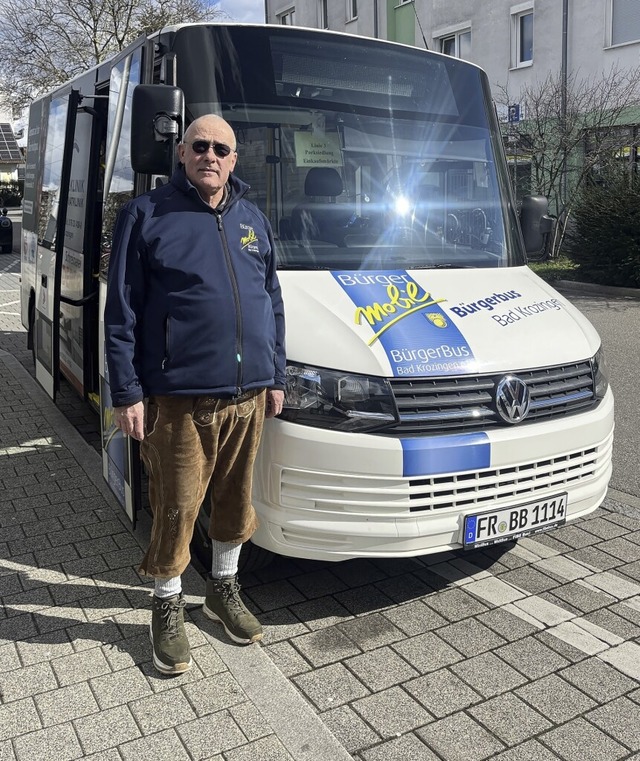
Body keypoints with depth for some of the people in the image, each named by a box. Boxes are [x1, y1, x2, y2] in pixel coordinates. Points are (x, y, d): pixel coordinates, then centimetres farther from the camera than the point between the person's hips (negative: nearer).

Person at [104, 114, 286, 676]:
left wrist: (276, 377, 14)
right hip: (179, 397, -4)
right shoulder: (147, 215, -2)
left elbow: (273, 303, 18)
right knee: (177, 507, 4)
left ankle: (224, 589, 37)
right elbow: (120, 312, -5)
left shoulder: (253, 220, 13)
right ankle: (169, 608, 26)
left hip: (248, 394, 5)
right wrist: (126, 392, -10)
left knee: (236, 498, 16)